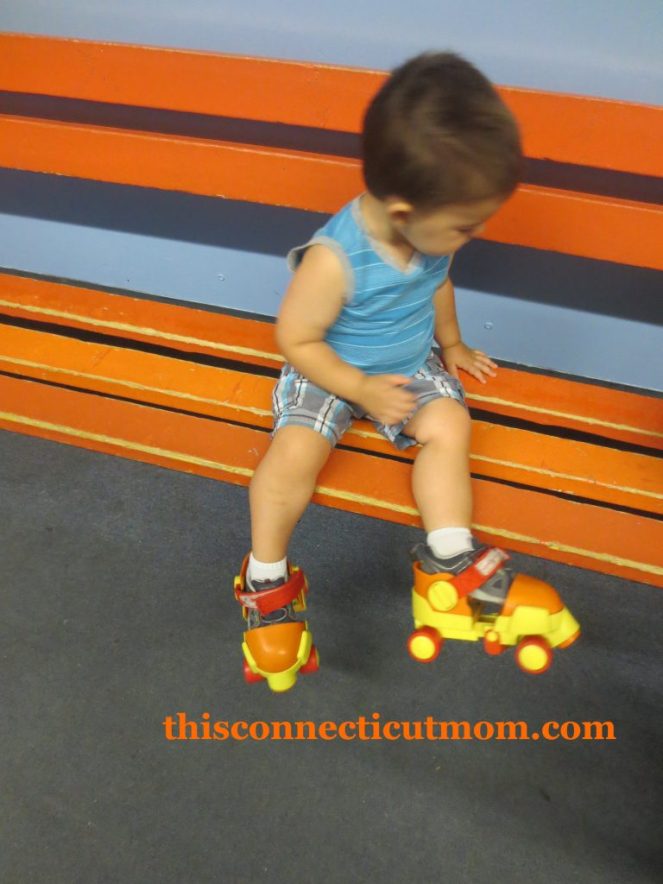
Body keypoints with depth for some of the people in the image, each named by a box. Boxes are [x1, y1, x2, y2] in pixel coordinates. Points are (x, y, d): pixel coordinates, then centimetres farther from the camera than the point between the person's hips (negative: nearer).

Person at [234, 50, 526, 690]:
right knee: (294, 453, -24)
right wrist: (362, 390, -23)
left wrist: (450, 343, 15)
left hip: (412, 367, 6)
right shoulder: (335, 259, -32)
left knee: (448, 425, -19)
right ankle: (266, 578, -3)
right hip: (333, 372, -5)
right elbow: (295, 339, -21)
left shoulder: (432, 237, -10)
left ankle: (449, 554, -5)